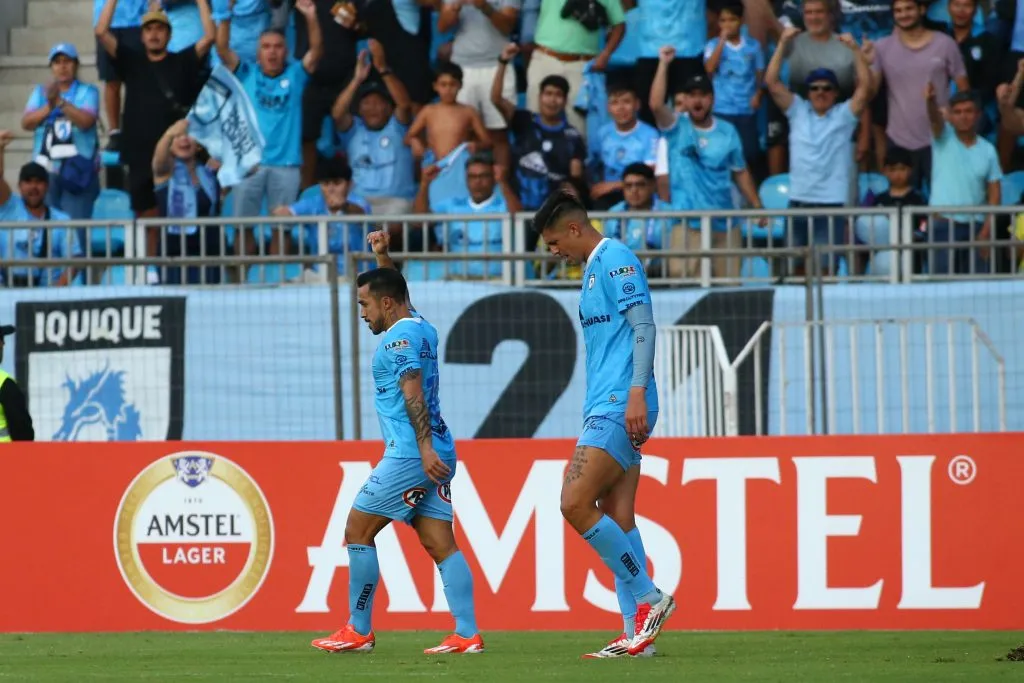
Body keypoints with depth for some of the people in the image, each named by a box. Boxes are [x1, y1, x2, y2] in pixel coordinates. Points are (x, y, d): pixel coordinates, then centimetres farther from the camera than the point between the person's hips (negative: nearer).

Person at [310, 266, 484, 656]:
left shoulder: (400, 337, -10)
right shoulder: (422, 329, 18)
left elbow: (413, 394, -21)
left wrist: (425, 448, -28)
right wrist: (383, 254, 40)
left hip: (410, 455, -10)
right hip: (434, 457, 10)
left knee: (357, 531, 0)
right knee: (441, 544, 3)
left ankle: (359, 632, 3)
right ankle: (468, 635, -5)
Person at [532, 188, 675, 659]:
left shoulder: (615, 259, -7)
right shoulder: (596, 268, 22)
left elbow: (644, 326, -16)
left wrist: (636, 394, -23)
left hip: (620, 408, -10)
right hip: (608, 409, 10)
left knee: (575, 504, -15)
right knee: (618, 520, 5)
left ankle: (648, 598, -9)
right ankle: (637, 632, 2)